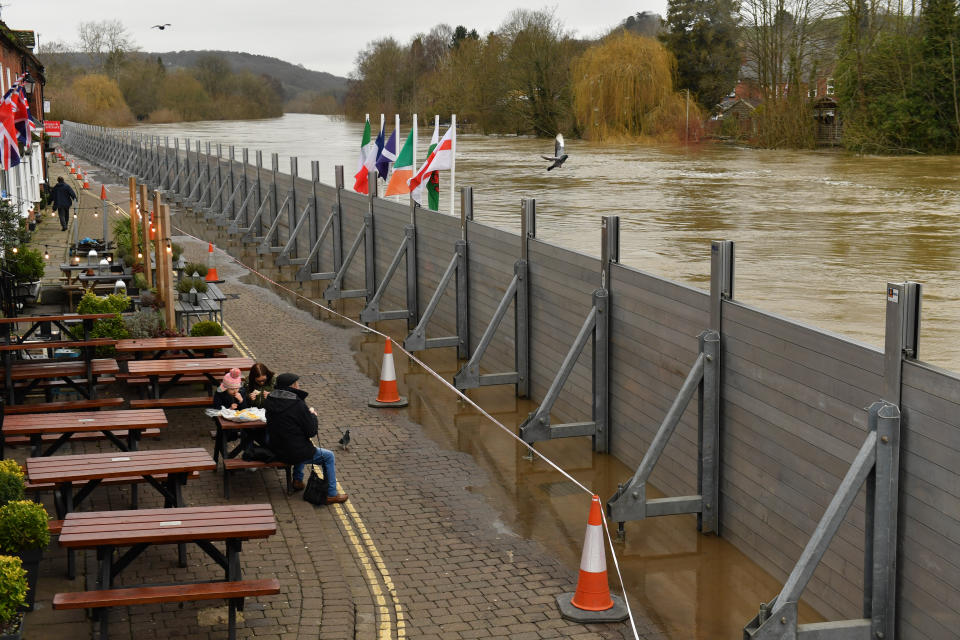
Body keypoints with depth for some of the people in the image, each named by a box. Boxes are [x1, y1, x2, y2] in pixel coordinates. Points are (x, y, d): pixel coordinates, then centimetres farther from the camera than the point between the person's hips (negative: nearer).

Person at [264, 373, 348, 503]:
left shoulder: (270, 400, -2)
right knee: (329, 456, 12)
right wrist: (312, 415, 2)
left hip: (275, 449, 8)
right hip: (294, 453, -7)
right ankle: (331, 495, 16)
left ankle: (297, 480, 39)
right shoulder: (298, 404, -24)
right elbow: (311, 432, -17)